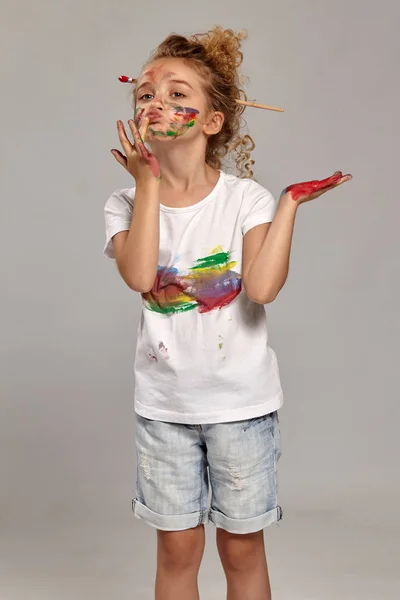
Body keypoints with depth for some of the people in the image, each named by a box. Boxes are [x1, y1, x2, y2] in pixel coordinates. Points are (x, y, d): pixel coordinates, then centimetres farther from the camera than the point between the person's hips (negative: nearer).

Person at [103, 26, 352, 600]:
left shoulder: (247, 198, -9)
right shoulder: (127, 203, -4)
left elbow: (262, 287, -25)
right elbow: (140, 277, -24)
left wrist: (290, 203, -20)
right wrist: (149, 183, -20)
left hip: (242, 402, -1)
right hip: (163, 405, 2)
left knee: (242, 547, 15)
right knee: (177, 548, 16)